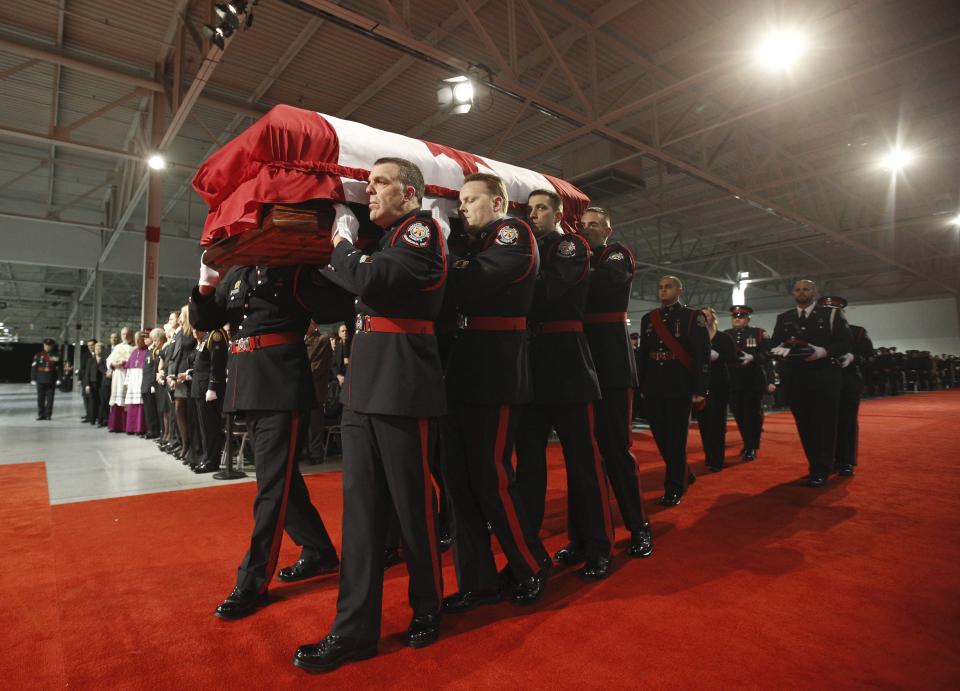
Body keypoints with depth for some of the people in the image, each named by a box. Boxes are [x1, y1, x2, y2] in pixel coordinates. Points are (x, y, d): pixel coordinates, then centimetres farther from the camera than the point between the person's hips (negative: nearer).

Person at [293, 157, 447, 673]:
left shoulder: (423, 228, -2)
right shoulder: (384, 238, 22)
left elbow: (374, 279, -19)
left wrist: (342, 245, -1)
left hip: (402, 386, -8)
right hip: (363, 386, 8)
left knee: (412, 503, 3)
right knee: (360, 504, 8)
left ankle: (427, 611, 24)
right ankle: (354, 628, 19)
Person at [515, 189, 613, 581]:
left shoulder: (572, 246, 2)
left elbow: (547, 289, -16)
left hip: (565, 361, -5)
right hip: (530, 360, 6)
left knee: (582, 457, 2)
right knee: (528, 457, 10)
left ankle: (596, 547, 16)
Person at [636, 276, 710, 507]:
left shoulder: (693, 318, -1)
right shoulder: (648, 319, 11)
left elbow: (703, 356, -6)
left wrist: (700, 391, -12)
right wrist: (640, 386, 9)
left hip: (680, 389, -4)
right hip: (653, 390, 5)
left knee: (676, 439, 0)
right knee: (661, 438, 11)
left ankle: (674, 488, 11)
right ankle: (683, 475, 33)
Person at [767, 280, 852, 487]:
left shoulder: (831, 314, 5)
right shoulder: (783, 318, 14)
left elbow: (846, 343, -3)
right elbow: (772, 344, 9)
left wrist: (823, 351, -19)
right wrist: (781, 350, -14)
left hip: (824, 377, -3)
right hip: (795, 378, 3)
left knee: (823, 423, -3)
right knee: (804, 423, 7)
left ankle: (821, 471, 2)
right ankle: (816, 466, 20)